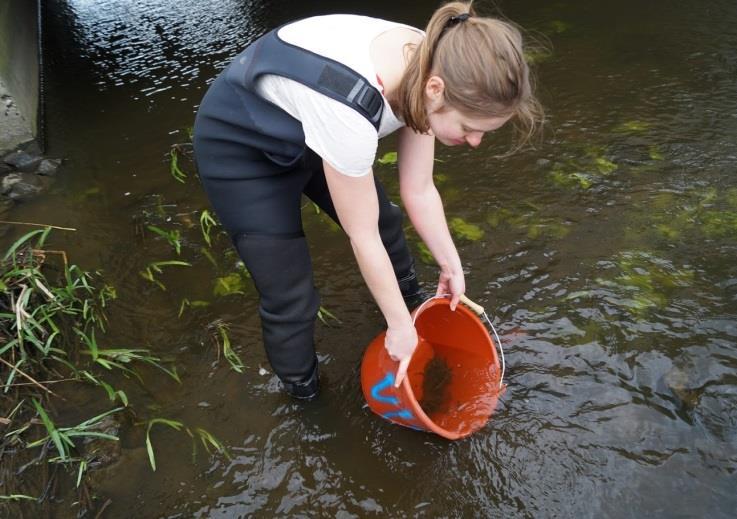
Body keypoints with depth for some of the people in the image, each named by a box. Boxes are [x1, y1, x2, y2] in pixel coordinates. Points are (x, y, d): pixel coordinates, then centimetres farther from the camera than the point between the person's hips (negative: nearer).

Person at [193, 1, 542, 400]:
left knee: (385, 221, 18)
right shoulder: (348, 108, -42)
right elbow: (362, 236, -28)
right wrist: (400, 325, -15)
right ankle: (303, 397, 25)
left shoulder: (425, 67, -19)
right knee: (290, 298, -4)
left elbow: (418, 191, -6)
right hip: (240, 149, -7)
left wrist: (451, 265, 3)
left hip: (305, 129, 7)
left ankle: (413, 306, 48)